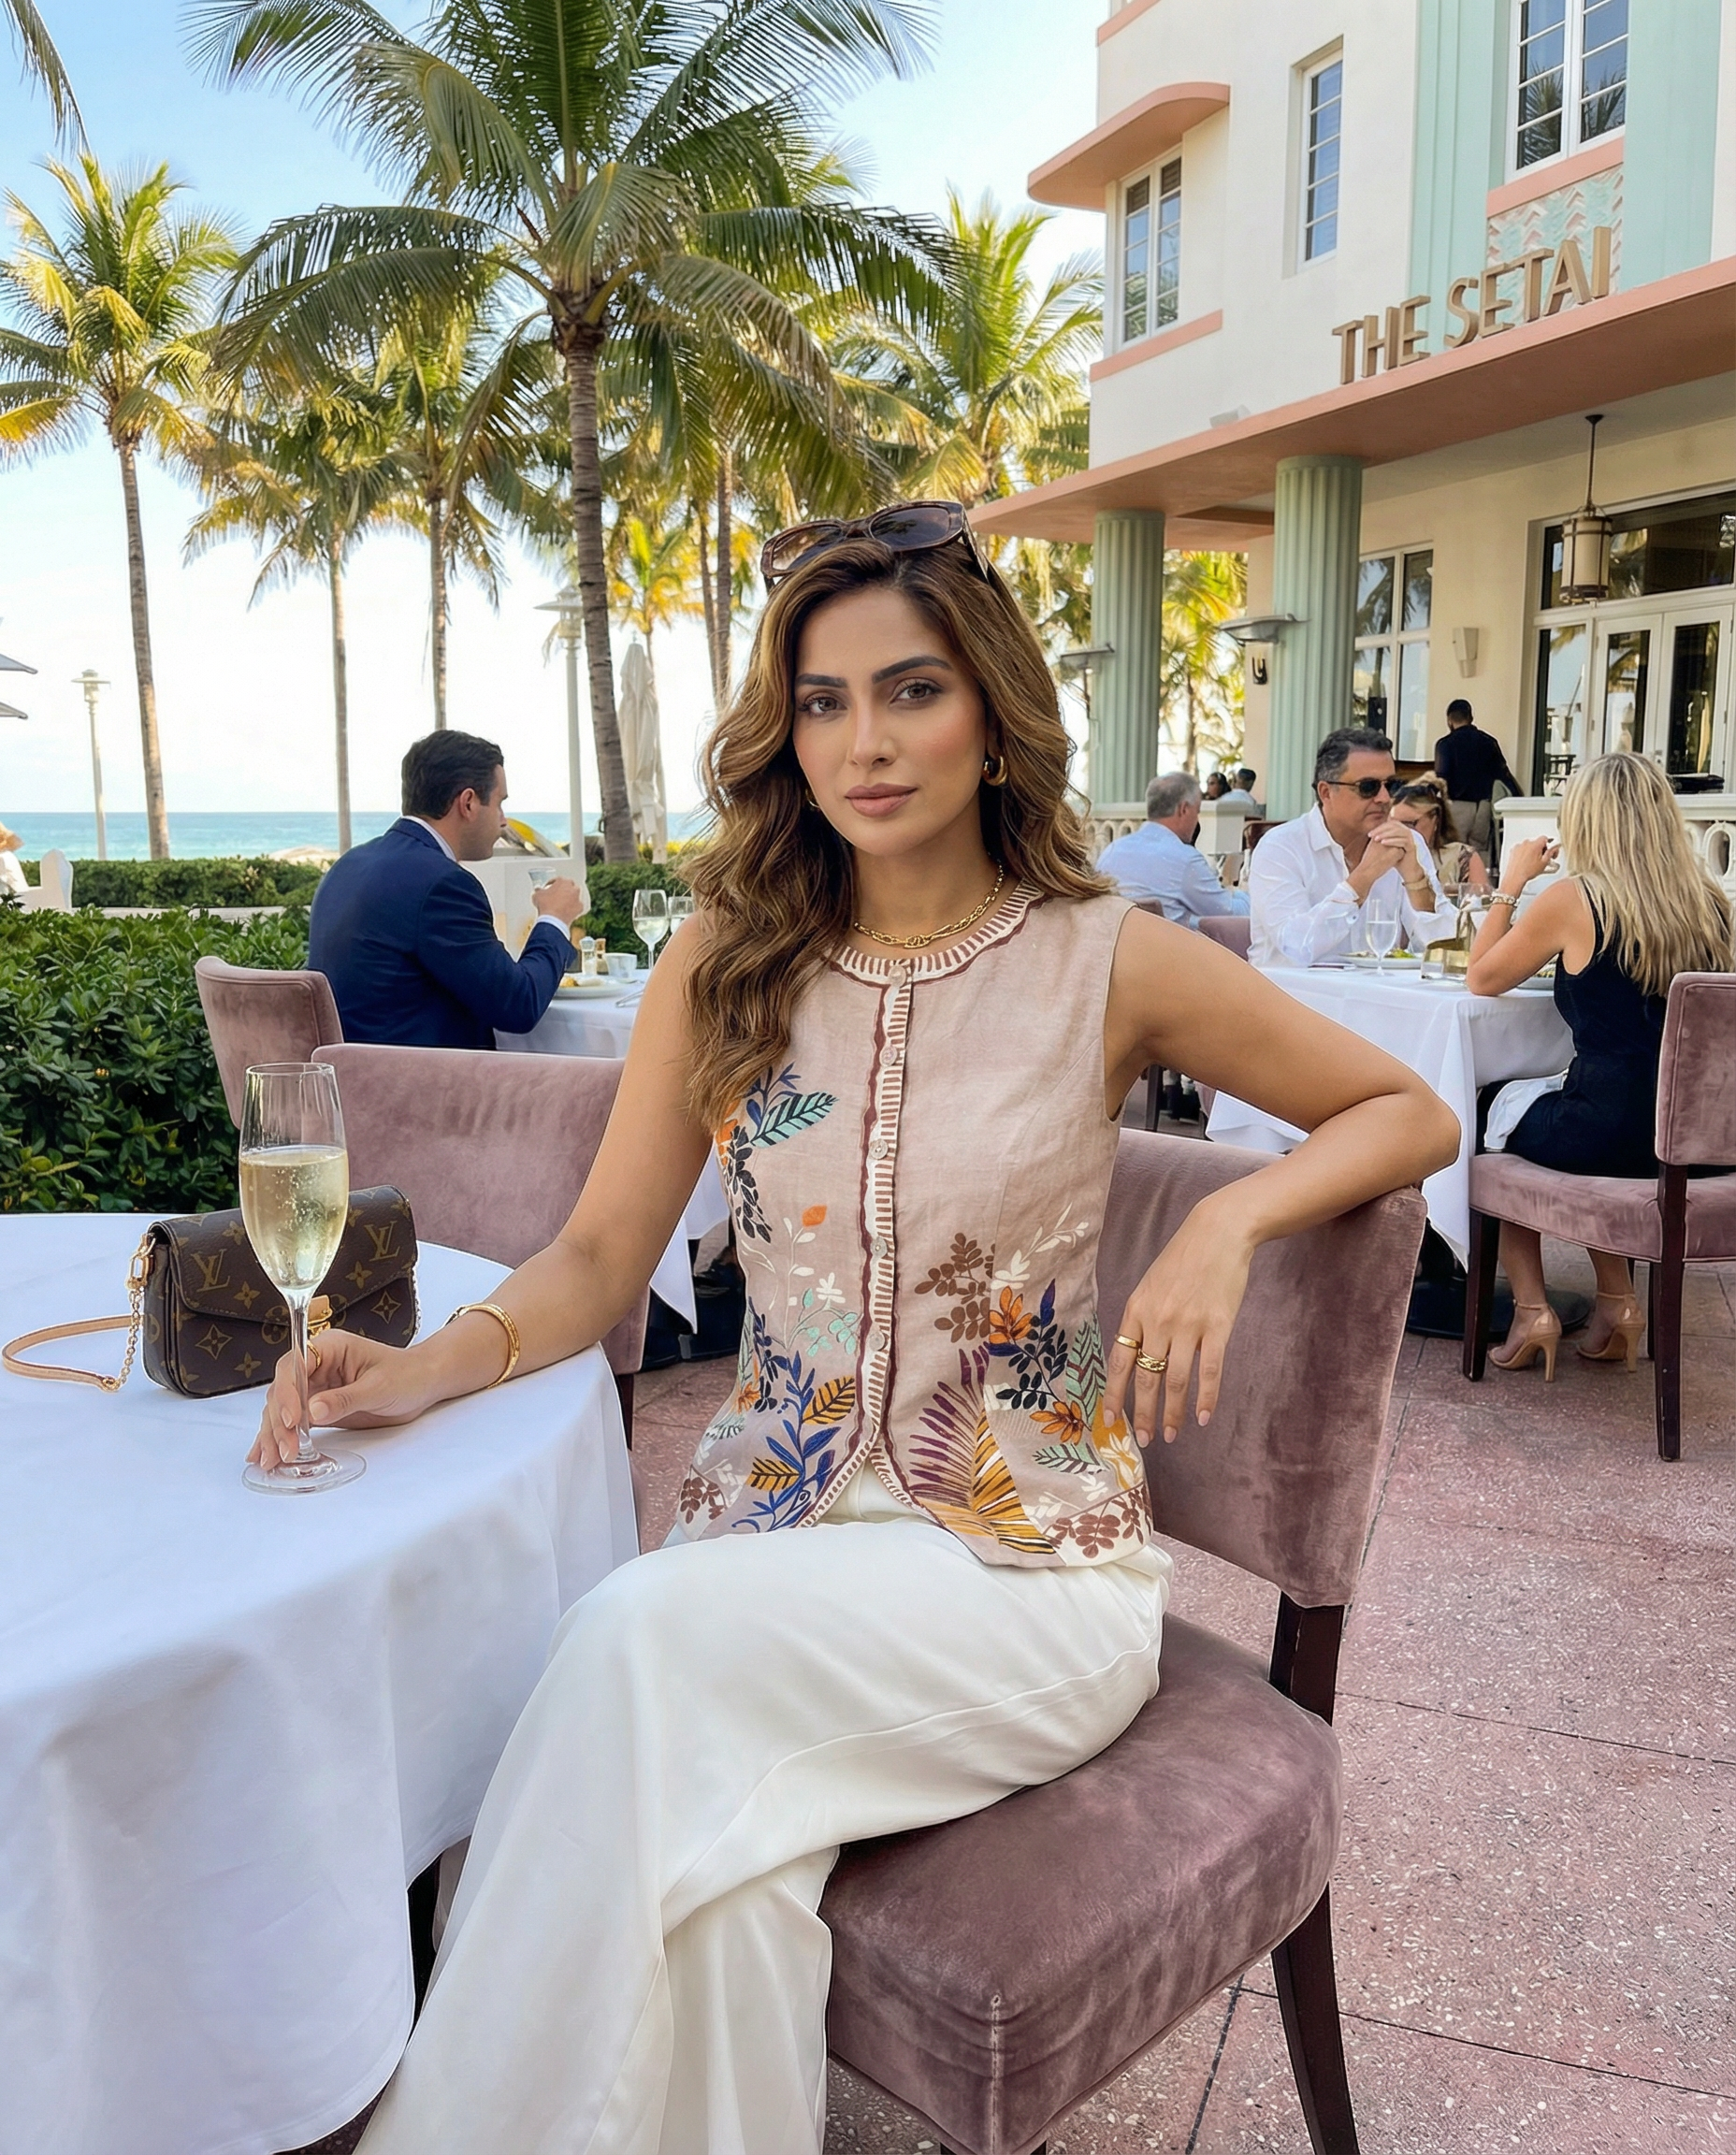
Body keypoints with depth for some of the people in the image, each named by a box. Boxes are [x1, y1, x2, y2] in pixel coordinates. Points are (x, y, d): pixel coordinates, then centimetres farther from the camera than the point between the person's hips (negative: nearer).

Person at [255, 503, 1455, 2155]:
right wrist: (433, 1364, -16)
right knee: (714, 1895, -28)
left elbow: (1408, 1114, 6)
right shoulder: (725, 961, 4)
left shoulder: (1107, 964, -4)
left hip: (1022, 1559, -2)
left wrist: (1232, 1216, -13)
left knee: (644, 1639, -28)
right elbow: (600, 1256, 3)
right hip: (769, 1522, 2)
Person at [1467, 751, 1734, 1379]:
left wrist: (1512, 883, 9)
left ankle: (1531, 1310, 18)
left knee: (1498, 1108, 25)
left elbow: (1481, 979, 2)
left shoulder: (1574, 899, -12)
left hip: (1608, 1135, -5)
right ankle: (1617, 1302, 27)